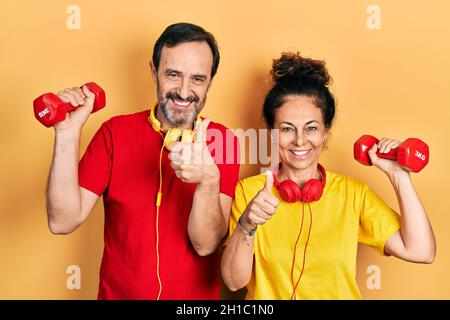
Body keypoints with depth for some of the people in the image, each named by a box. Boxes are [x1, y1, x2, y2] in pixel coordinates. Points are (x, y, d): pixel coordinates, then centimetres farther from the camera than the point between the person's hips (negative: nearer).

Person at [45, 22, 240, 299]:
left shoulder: (223, 140, -13)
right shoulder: (115, 132, -10)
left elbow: (206, 244, -20)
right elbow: (63, 222, -16)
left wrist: (208, 182, -38)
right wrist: (68, 133, -25)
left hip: (197, 295, 0)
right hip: (118, 293, 1)